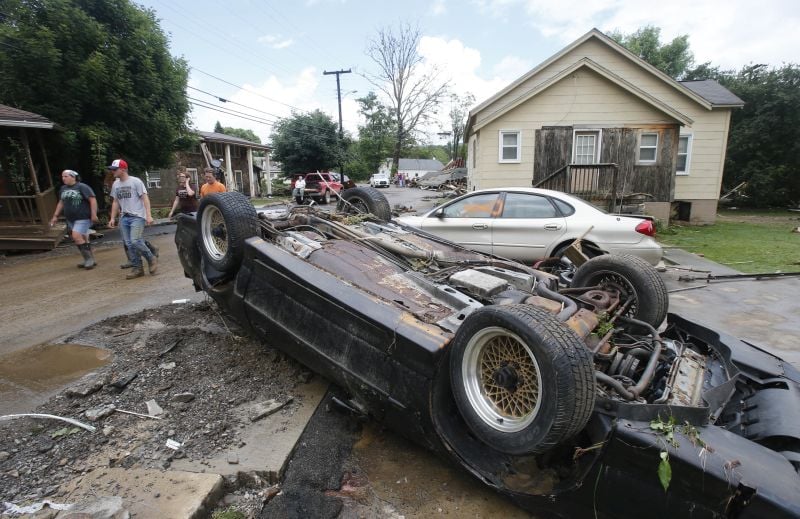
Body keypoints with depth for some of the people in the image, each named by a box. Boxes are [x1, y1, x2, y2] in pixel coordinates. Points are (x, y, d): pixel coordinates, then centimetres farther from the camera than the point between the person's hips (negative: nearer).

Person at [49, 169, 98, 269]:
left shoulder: (82, 187, -9)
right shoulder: (63, 189, 13)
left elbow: (93, 200, -15)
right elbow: (61, 203, 21)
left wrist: (94, 214, -21)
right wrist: (55, 216, 18)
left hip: (83, 218, -7)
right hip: (71, 219, 7)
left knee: (76, 236, -18)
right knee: (82, 239, 10)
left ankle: (89, 259, -9)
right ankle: (90, 260, 17)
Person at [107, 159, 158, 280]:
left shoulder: (135, 181, -7)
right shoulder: (115, 184, 13)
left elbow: (145, 198, -10)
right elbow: (115, 202, 19)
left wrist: (149, 215, -19)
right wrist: (112, 218, 13)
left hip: (137, 217, -7)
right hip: (124, 218, 7)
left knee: (135, 241, -20)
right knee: (128, 244, 4)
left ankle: (151, 259, 2)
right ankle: (137, 268, 10)